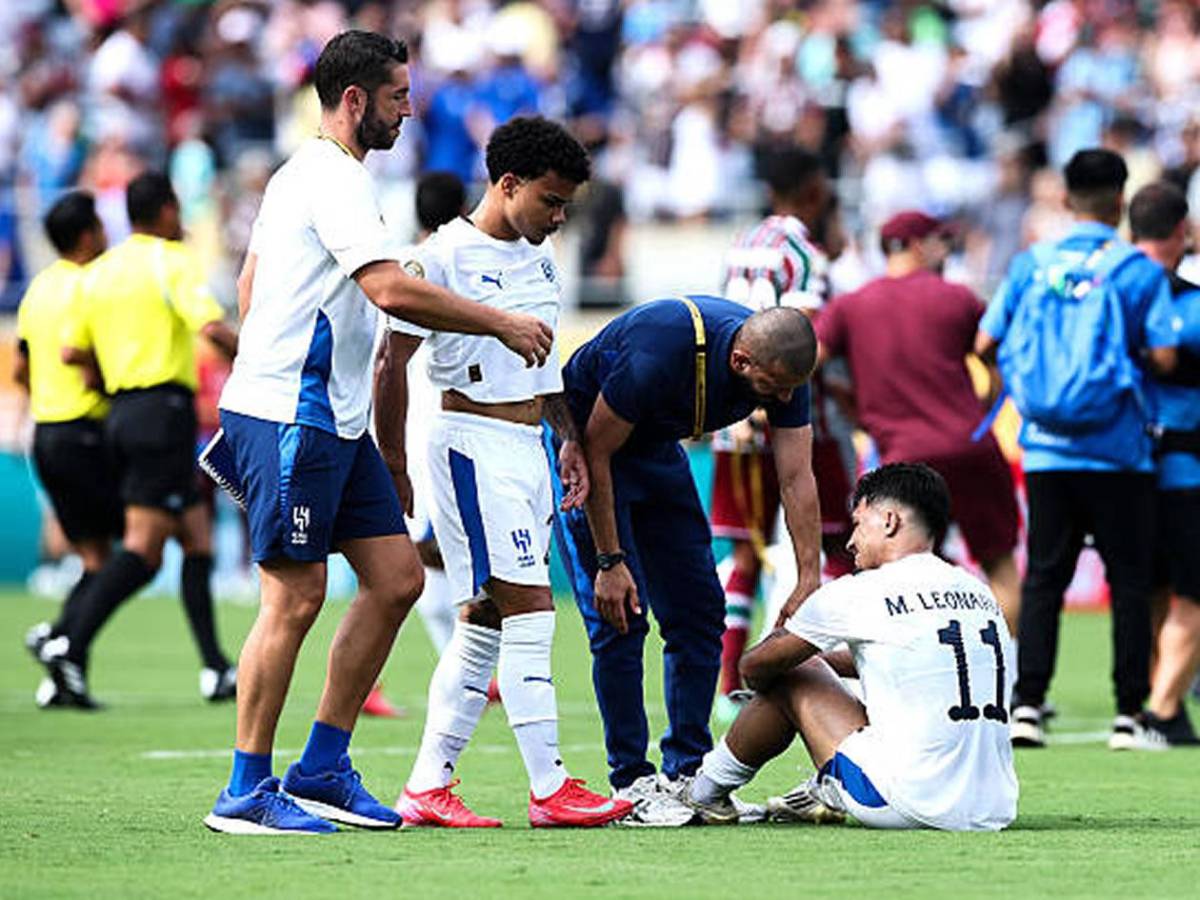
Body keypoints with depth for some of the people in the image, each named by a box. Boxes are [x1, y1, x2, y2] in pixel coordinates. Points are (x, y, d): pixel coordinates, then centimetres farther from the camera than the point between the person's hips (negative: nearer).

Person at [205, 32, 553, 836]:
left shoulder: (302, 174, 19)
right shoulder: (335, 179, -14)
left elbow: (249, 287, 27)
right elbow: (392, 291, -25)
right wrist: (502, 324, -16)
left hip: (336, 422, 10)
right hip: (289, 418, -10)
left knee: (397, 578, 7)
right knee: (295, 598, -8)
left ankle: (322, 769, 12)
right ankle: (246, 793, -2)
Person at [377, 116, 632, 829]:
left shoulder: (539, 257, 14)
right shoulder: (446, 257, -11)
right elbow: (393, 363, -9)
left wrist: (570, 439, 20)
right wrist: (393, 466, -8)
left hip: (527, 444, 9)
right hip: (474, 441, -9)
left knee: (487, 620, 7)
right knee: (530, 607, -12)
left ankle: (428, 786, 11)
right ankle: (550, 789, -11)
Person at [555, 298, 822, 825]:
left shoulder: (784, 370, -19)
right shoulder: (658, 355, -38)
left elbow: (796, 478, -13)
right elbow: (596, 452, -26)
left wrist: (810, 580, -20)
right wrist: (610, 561, -23)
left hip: (656, 449, 7)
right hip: (582, 441, -7)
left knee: (700, 612, 2)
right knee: (620, 617, -13)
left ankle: (687, 772, 10)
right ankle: (630, 783, -6)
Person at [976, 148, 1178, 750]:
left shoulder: (1031, 264, 4)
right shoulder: (1139, 270, -5)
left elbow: (985, 344, 4)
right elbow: (1164, 357, -11)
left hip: (1045, 448, 3)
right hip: (1116, 452, -3)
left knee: (1042, 577, 9)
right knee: (1129, 581, 5)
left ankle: (1027, 702, 0)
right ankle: (1129, 712, 4)